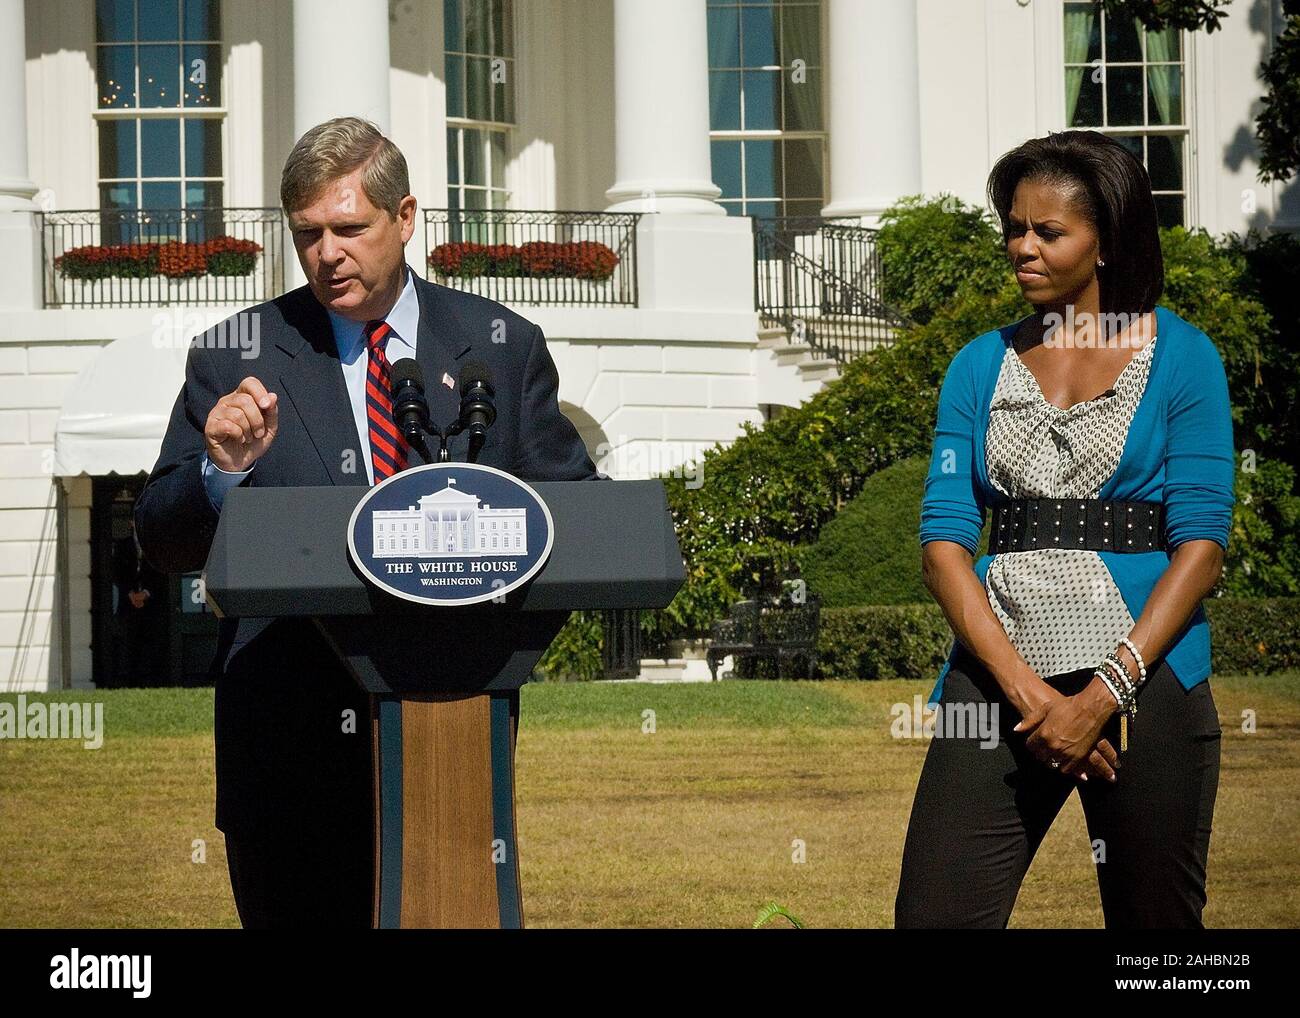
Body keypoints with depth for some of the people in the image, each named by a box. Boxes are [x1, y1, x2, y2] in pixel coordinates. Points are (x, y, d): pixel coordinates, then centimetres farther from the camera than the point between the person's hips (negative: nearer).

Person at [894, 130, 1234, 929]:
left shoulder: (1181, 358, 3)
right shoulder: (981, 365, 12)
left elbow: (1202, 543, -4)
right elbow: (945, 536, 4)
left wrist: (1104, 694, -13)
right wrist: (1022, 685, -10)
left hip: (1145, 675, -2)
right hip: (999, 674, 2)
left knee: (1153, 917, 5)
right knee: (935, 914, -9)